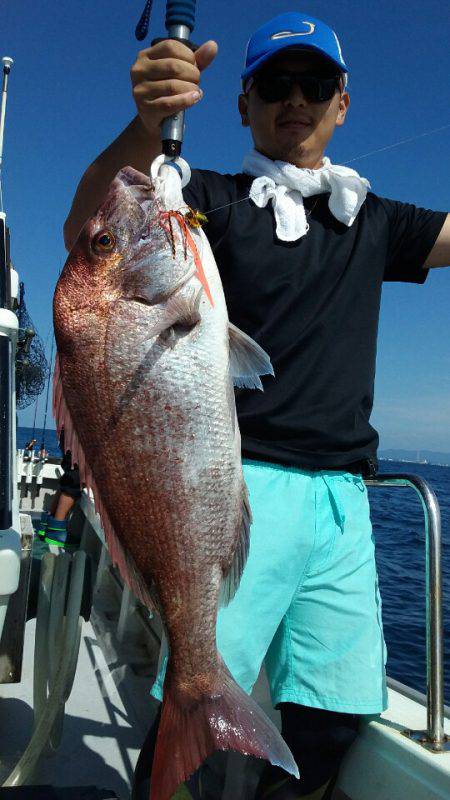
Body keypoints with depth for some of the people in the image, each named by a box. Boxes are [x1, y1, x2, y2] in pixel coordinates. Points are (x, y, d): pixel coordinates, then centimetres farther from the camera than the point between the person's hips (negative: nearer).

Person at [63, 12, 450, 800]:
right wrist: (147, 126, -30)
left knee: (332, 722, 7)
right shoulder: (214, 201, 4)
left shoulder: (373, 222, 18)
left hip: (343, 498, 5)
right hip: (245, 482, -4)